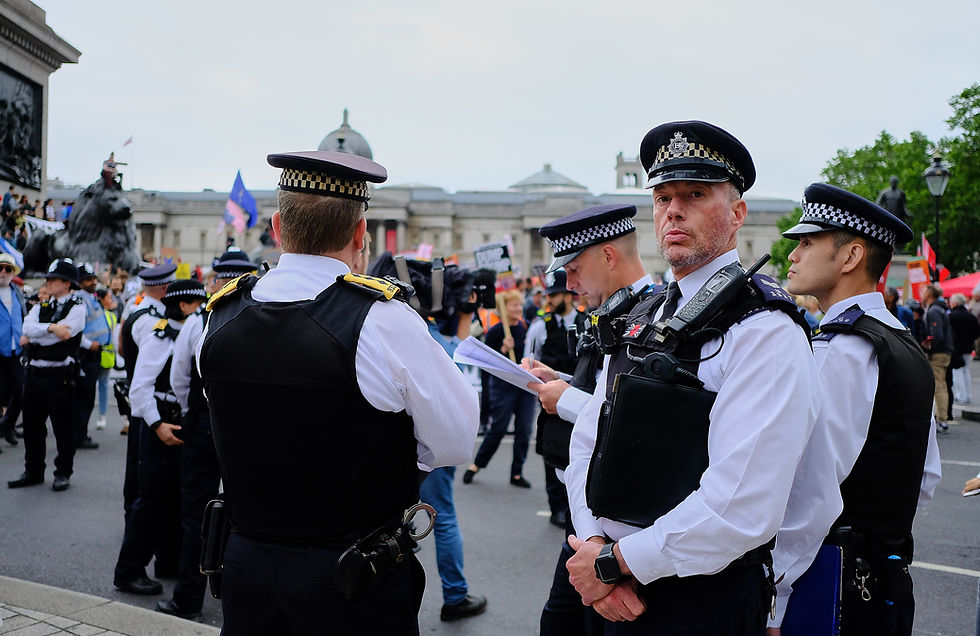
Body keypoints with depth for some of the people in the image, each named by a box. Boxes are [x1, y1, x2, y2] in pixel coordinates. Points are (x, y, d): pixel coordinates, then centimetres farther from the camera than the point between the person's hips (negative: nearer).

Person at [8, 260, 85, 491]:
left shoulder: (76, 309, -5)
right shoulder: (41, 307, 14)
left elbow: (60, 335, -17)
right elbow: (27, 328, -5)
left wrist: (33, 337, -5)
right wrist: (51, 327, -19)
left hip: (59, 376, -6)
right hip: (35, 373, 7)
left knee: (62, 427, 2)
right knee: (32, 425, 13)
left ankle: (63, 473, 14)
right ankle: (33, 471, 26)